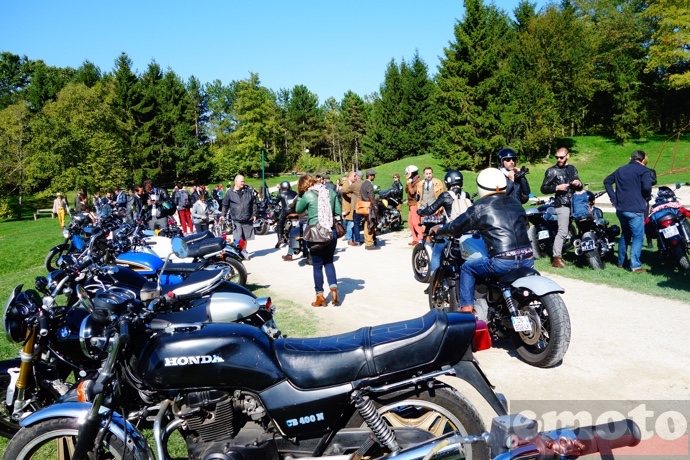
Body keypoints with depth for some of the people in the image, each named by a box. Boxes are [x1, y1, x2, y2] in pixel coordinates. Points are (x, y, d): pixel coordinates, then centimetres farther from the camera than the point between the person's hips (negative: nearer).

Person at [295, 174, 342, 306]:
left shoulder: (307, 195, -8)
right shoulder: (331, 192, 4)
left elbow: (298, 210, 8)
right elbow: (338, 212, 6)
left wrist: (299, 195, 13)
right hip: (331, 232, 4)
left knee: (317, 265, 8)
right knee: (329, 262, 20)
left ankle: (320, 296, 14)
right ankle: (334, 288, 3)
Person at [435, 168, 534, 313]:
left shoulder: (480, 207, 1)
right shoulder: (515, 203, 17)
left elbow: (456, 227, 7)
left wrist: (438, 230, 27)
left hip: (502, 263, -6)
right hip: (528, 260, 6)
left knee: (467, 268, 15)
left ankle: (466, 309, 10)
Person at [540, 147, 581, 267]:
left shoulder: (572, 168, 17)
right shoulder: (551, 171, -1)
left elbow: (579, 186, 23)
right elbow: (543, 189, -4)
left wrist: (579, 184, 0)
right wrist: (557, 188, -19)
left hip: (574, 203, 7)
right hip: (562, 204, -7)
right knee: (563, 232, -15)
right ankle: (556, 258, -13)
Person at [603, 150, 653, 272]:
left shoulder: (621, 170, 16)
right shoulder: (643, 170, -4)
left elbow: (607, 181, 18)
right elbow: (647, 186, -18)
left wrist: (614, 198, 14)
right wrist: (647, 198, 1)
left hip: (620, 208, 7)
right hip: (635, 209, -7)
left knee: (625, 234, 20)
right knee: (638, 236, -3)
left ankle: (621, 262, 23)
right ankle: (635, 266, -7)